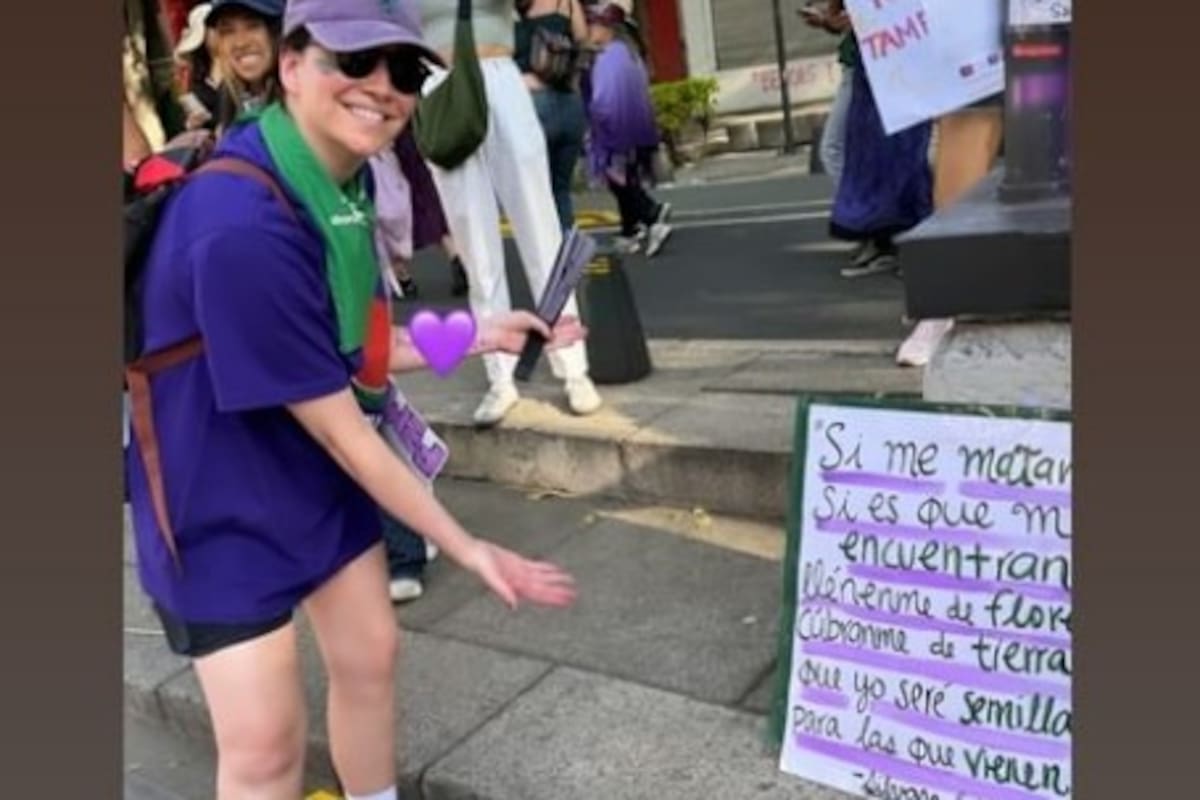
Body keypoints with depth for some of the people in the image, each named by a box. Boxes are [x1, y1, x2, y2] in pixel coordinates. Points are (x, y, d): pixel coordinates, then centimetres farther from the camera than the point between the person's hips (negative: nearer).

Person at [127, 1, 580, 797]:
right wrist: (465, 546, -18)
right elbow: (341, 430, -27)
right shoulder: (241, 227, -33)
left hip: (321, 473, 8)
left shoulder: (343, 177, -5)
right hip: (224, 501, -8)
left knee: (371, 657, 20)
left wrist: (481, 335, -6)